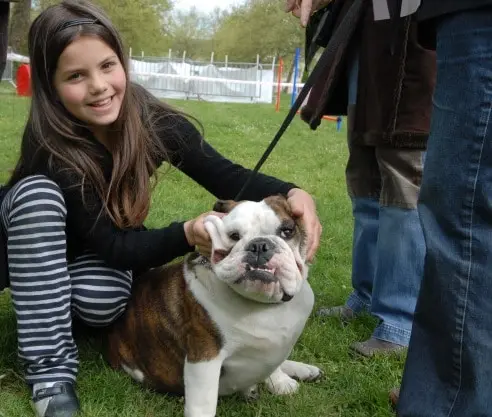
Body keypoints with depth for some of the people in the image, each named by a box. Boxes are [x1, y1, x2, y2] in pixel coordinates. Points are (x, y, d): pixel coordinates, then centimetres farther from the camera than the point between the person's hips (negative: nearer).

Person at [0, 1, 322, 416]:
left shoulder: (155, 121, -24)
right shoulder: (49, 146, -33)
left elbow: (228, 178, -20)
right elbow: (111, 244, -33)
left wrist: (292, 193, -39)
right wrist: (188, 235, -49)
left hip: (107, 254, 2)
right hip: (37, 255, -2)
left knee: (104, 300, -32)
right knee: (38, 192, -34)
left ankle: (69, 299, 8)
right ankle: (50, 372, -28)